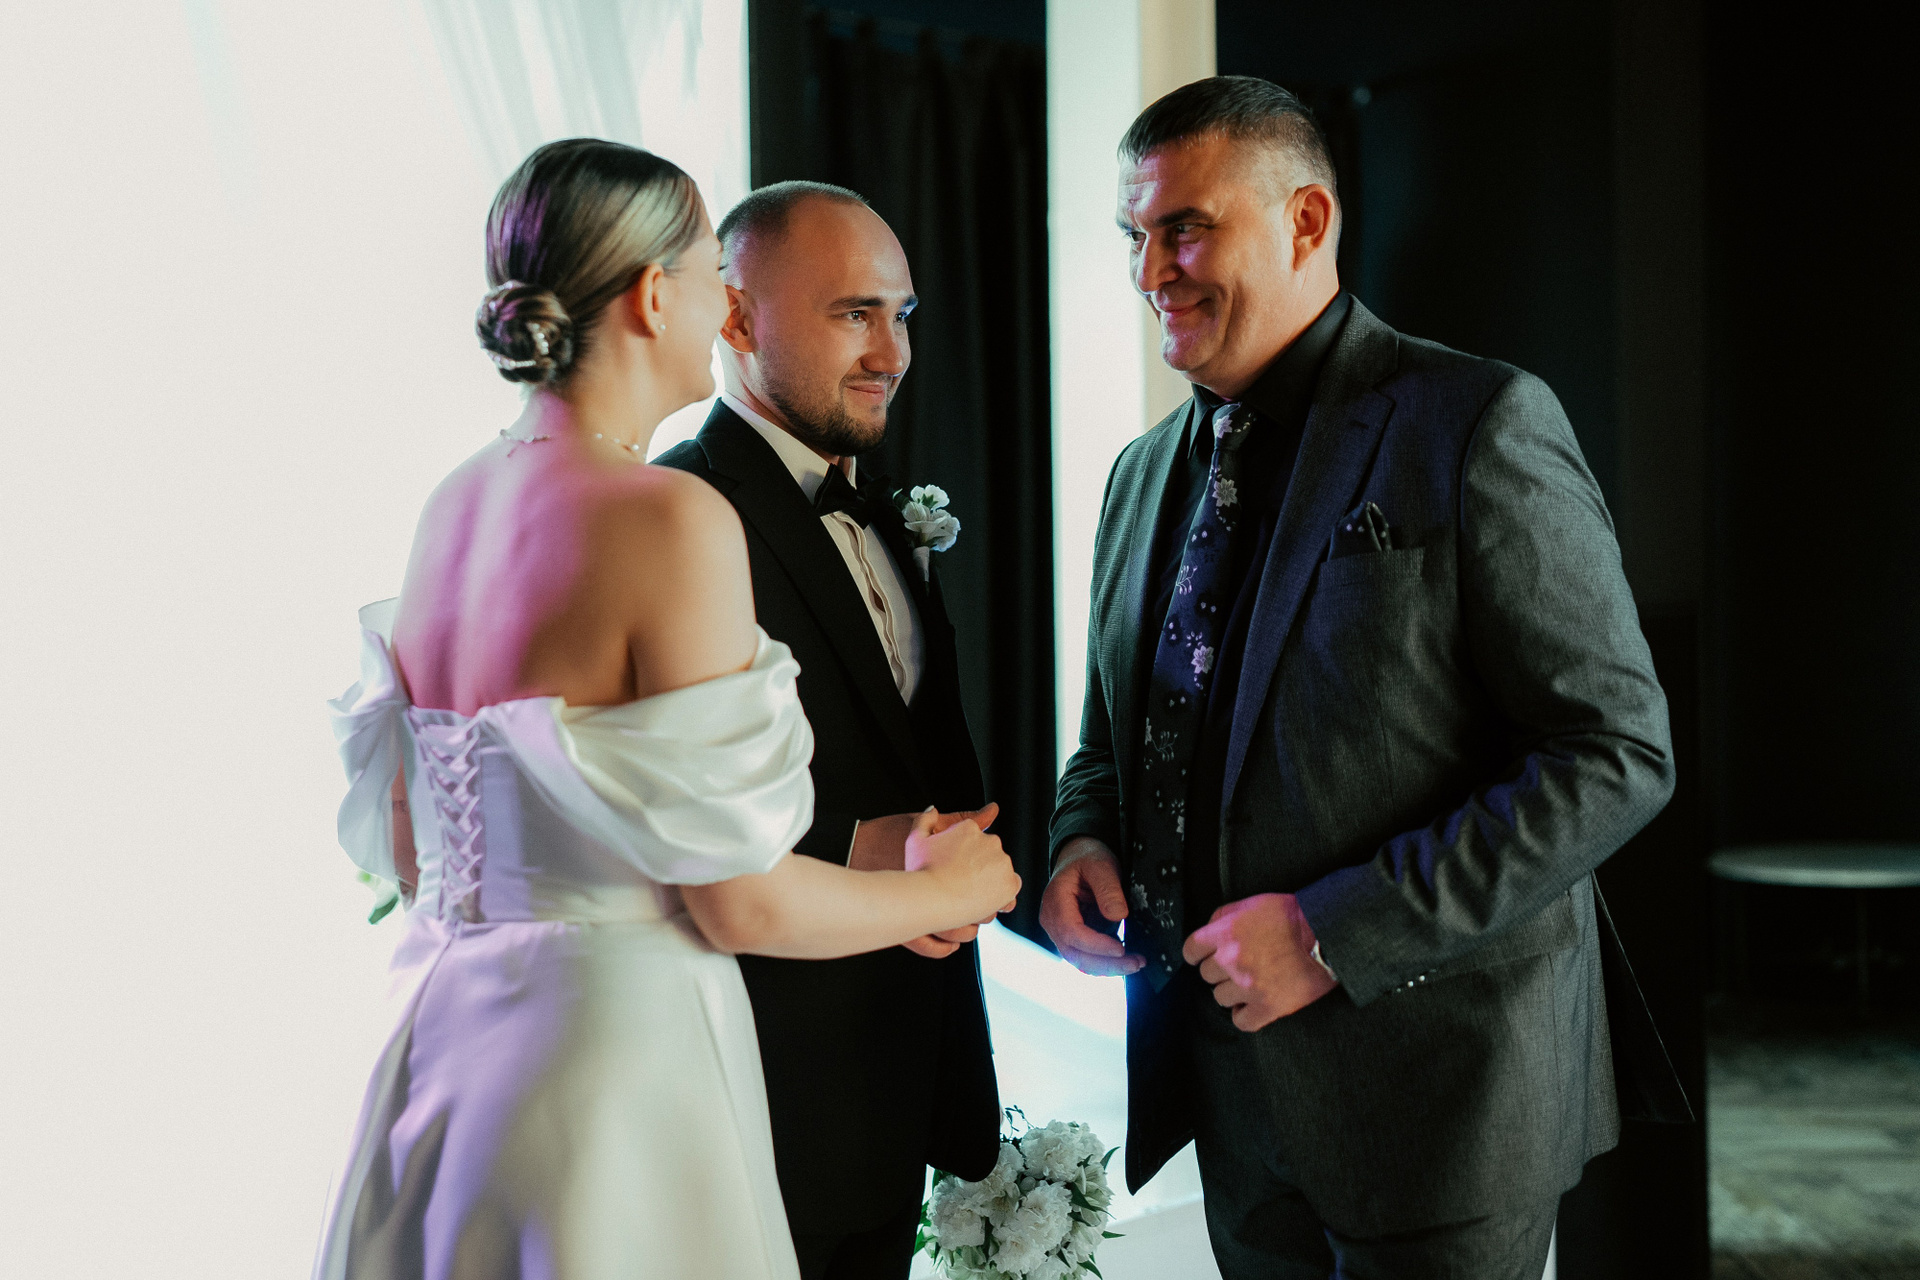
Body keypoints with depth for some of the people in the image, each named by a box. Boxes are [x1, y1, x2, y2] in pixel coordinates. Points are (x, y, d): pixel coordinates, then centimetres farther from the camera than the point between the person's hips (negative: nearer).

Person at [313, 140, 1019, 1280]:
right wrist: (949, 893, 0)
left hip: (448, 1043, 8)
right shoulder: (673, 517, -19)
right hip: (614, 1049, -7)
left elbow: (408, 848, 11)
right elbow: (741, 901, -17)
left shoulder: (455, 502, 4)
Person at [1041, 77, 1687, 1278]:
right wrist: (1083, 838, -3)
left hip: (1435, 1085, -6)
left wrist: (1336, 932, -20)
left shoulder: (1478, 424, -12)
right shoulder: (1147, 472, 9)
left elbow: (1619, 753, -16)